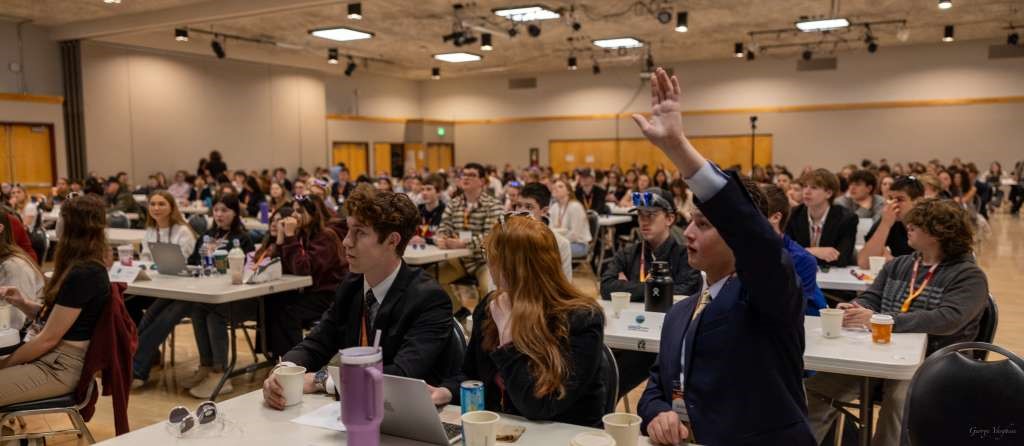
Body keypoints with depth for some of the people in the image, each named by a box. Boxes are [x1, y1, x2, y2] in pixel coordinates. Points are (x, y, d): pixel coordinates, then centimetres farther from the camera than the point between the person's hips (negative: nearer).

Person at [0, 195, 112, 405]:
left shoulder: (83, 275, -21)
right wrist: (24, 304, 0)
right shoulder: (83, 267, 9)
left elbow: (48, 338, -18)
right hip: (48, 357, 9)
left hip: (58, 367, -9)